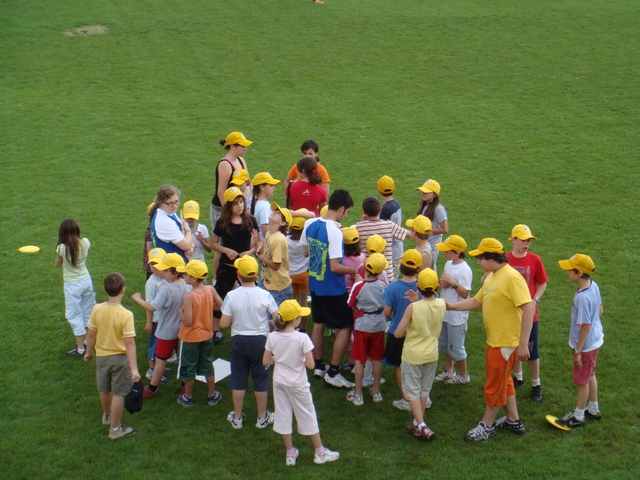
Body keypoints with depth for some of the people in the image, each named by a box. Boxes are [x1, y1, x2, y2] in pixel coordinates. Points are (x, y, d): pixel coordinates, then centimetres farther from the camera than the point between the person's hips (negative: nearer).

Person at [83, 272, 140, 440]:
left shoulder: (97, 310, -12)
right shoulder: (126, 315, -24)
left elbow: (91, 334, -2)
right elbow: (129, 343, -24)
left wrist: (89, 352, 16)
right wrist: (134, 368, -21)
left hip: (101, 356, 5)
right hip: (120, 357, -5)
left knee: (105, 390, 24)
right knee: (118, 394, 8)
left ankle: (107, 416, 48)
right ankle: (115, 429, 18)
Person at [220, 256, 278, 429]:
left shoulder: (231, 296, -16)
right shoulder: (265, 295, -16)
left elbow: (224, 324, -12)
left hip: (239, 341, 0)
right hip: (260, 340, 0)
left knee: (238, 378, 13)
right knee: (260, 379, 14)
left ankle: (237, 417, 24)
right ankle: (262, 417, 24)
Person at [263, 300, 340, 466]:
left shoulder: (272, 337, -11)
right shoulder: (302, 338, -22)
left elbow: (265, 361, -3)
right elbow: (310, 364, -20)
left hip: (279, 382, 3)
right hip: (297, 384, -3)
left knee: (283, 416, 15)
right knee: (308, 416, 12)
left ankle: (290, 454, 25)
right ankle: (320, 452, 25)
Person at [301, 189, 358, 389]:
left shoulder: (310, 224, -2)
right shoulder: (334, 231, -25)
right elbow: (335, 267, -25)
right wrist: (352, 270, -8)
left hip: (314, 284, 8)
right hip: (333, 289, -8)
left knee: (318, 324, 20)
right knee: (345, 327, 5)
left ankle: (318, 367, 31)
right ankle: (333, 373, 6)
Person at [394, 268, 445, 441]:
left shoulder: (413, 308, -23)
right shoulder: (442, 304, -10)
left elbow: (398, 334, -16)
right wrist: (417, 301, 9)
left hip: (413, 355, -5)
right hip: (432, 354, 5)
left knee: (412, 391, 7)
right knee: (425, 390, 19)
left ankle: (422, 426, -2)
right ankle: (418, 424, 30)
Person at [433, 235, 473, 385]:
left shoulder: (464, 270, -21)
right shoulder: (448, 264, 4)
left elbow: (465, 293, -22)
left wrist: (452, 282, -29)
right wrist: (442, 283, -5)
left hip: (457, 315, -9)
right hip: (444, 311, 9)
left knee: (455, 347, 4)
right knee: (443, 344, 20)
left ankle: (463, 375, 22)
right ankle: (449, 371, 37)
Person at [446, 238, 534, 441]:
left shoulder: (512, 277, -23)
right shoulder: (491, 277, 6)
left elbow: (528, 308, -27)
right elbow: (476, 301, 16)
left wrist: (523, 344, -28)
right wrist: (451, 306, 7)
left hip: (506, 343, -9)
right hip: (493, 340, 9)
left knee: (495, 385, 5)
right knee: (503, 381, 21)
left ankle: (486, 426, 19)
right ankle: (513, 420, 35)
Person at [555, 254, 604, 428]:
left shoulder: (582, 297, -33)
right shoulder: (594, 285, -6)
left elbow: (585, 326, -27)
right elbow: (600, 311, 8)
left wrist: (578, 350, -18)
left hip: (586, 344, -9)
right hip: (596, 339, 9)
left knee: (582, 380, 9)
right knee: (590, 375, 25)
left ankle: (578, 417, 26)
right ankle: (593, 409, 42)